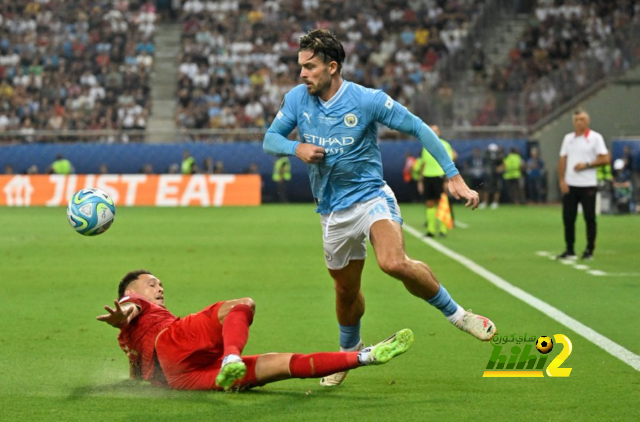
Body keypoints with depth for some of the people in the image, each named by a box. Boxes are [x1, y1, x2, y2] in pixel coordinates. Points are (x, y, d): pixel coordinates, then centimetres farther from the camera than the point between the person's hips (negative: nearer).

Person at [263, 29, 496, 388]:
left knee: (395, 263, -31)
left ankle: (457, 314, -12)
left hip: (371, 197, -4)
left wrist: (454, 177, -12)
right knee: (347, 290, 15)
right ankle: (349, 351, 44)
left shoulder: (368, 100, -14)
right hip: (333, 212, 4)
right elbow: (269, 139, 7)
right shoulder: (297, 99, -2)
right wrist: (296, 148, -16)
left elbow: (419, 129, -8)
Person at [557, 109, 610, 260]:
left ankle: (589, 250, 7)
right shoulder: (568, 138, 13)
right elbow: (562, 161, 12)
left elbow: (605, 159, -6)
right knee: (568, 218, 2)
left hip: (588, 185, -4)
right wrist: (562, 181, 1)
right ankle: (569, 250, 10)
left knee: (590, 218, -1)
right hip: (569, 185, 4)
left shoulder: (595, 137, -1)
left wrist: (586, 165, -15)